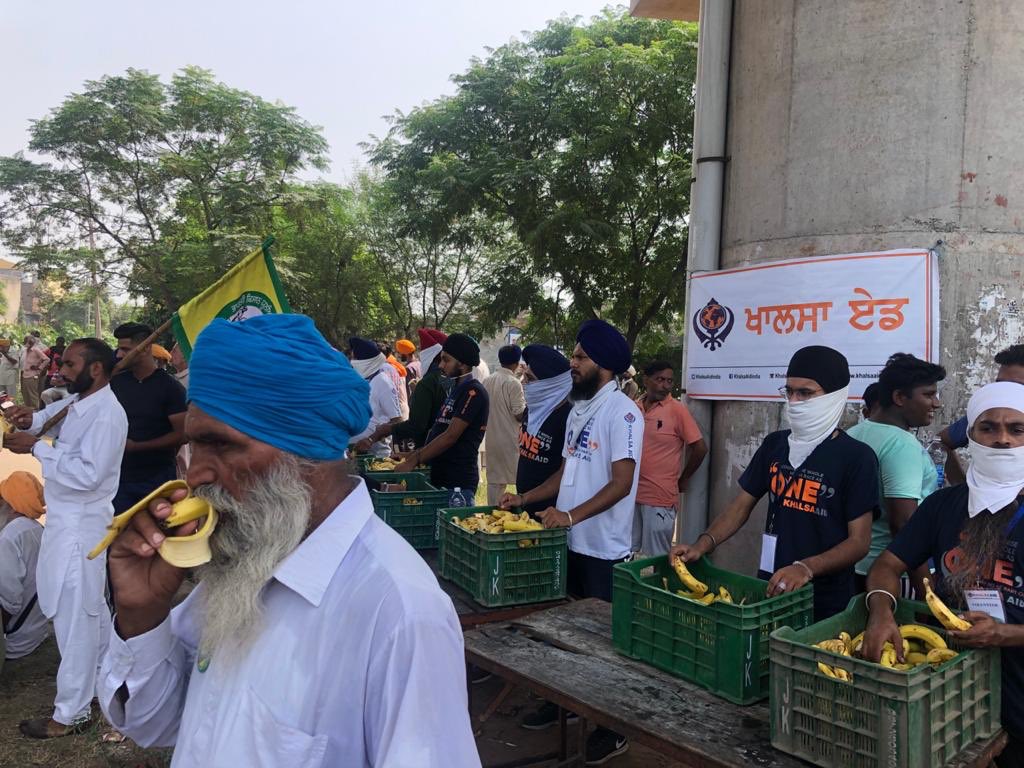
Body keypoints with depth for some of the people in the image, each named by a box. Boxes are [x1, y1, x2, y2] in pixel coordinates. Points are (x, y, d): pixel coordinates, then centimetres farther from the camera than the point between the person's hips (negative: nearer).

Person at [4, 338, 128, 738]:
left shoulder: (106, 414, -22)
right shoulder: (79, 401, 7)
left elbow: (88, 473, -27)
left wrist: (36, 447, -23)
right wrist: (32, 420, -1)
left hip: (80, 523, -10)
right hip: (67, 517, 10)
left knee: (73, 617, 0)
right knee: (89, 608, 23)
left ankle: (71, 713, 12)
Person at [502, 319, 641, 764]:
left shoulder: (622, 412, -16)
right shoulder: (579, 410, 11)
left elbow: (621, 482, -22)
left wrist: (571, 515, -28)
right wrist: (527, 498, 10)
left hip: (604, 549, -8)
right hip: (571, 542, 8)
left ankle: (614, 728, 19)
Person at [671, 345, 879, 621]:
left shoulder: (857, 457, -11)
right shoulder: (775, 444, 5)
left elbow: (859, 541, -13)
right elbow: (742, 505, 7)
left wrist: (807, 568, -29)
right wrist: (703, 544, -9)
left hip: (825, 602, -4)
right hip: (769, 588, 5)